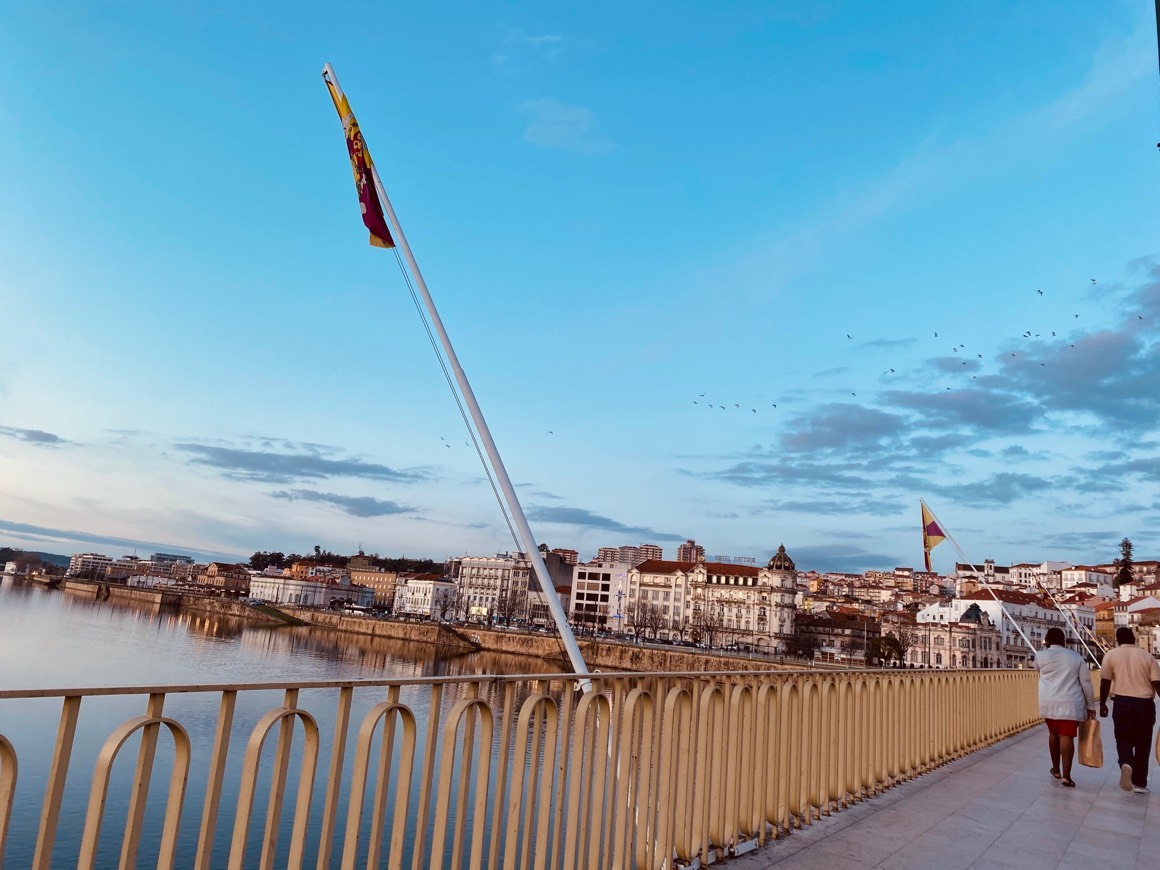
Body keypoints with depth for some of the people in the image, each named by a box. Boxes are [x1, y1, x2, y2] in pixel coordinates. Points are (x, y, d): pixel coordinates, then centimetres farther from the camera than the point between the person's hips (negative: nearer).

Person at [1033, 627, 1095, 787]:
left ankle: (1056, 769, 29)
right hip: (1070, 704, -1)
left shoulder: (1041, 655, 3)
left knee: (1053, 733, 17)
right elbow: (1086, 682, 2)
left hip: (1049, 703, 1)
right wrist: (1090, 706, 9)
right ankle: (1066, 775, -11)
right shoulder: (1076, 657, 5)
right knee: (1067, 737, -5)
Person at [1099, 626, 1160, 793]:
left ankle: (1126, 764, -19)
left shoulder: (1111, 654, 2)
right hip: (1145, 704, 1)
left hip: (1123, 703, -1)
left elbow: (1105, 682, 0)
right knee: (1142, 744, 13)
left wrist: (1102, 704, 10)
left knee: (1123, 740, 10)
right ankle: (1140, 783, 17)